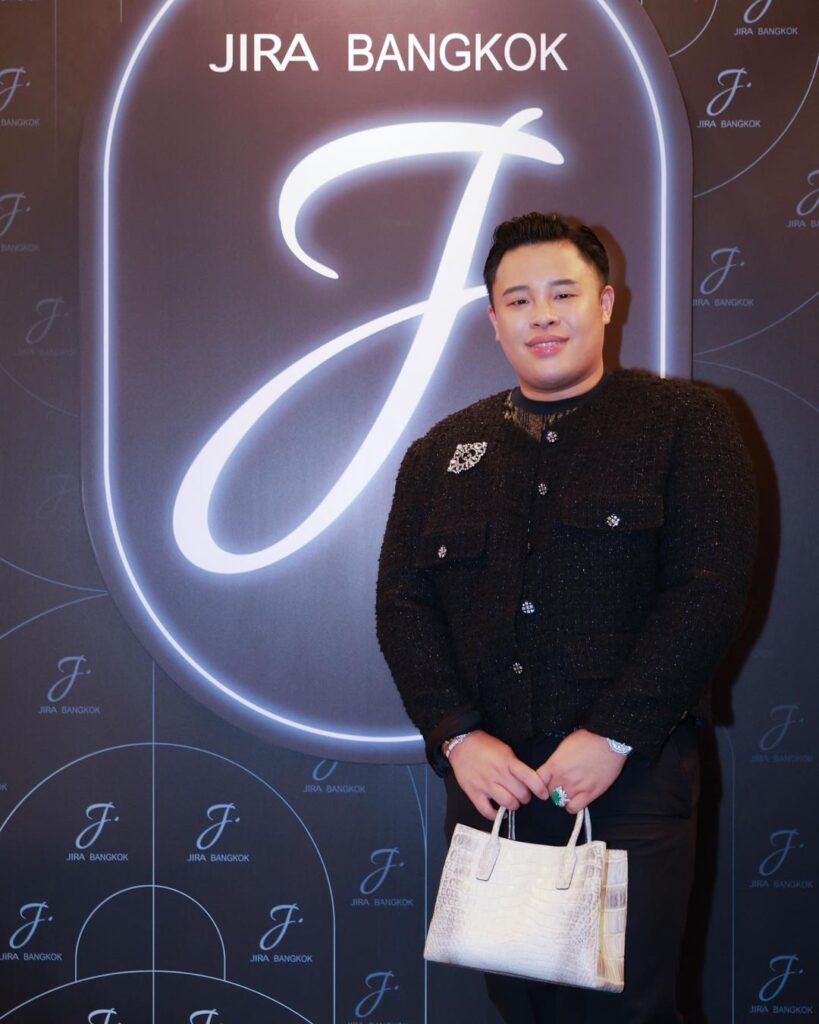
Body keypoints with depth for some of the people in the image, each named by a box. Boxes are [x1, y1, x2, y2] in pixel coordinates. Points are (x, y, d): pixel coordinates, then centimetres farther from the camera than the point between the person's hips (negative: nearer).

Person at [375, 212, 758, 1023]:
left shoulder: (685, 423, 1)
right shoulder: (442, 454, 12)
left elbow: (709, 590, -9)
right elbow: (402, 604, 7)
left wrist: (614, 736, -15)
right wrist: (456, 736, -7)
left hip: (632, 781, -3)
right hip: (488, 778, 4)